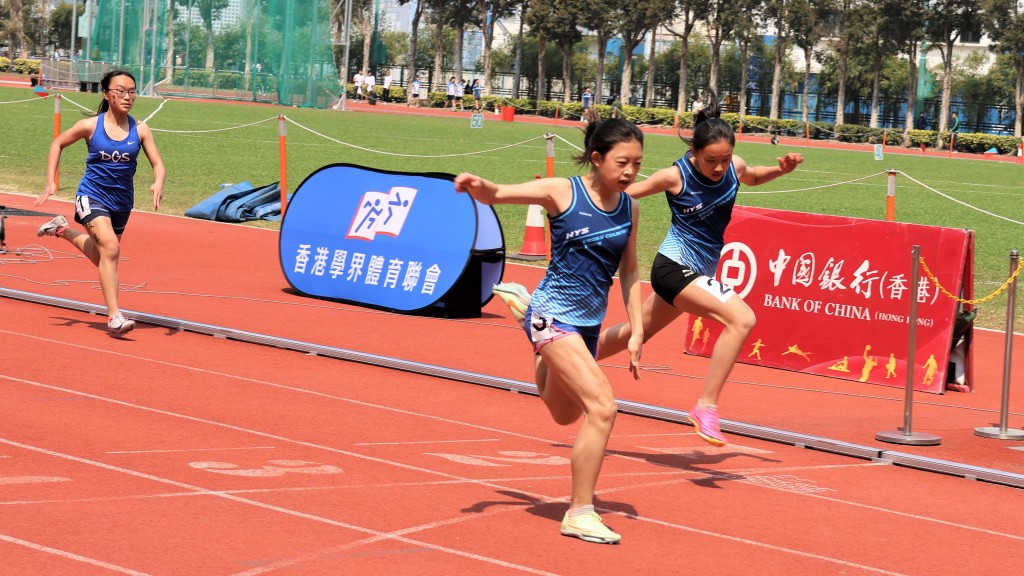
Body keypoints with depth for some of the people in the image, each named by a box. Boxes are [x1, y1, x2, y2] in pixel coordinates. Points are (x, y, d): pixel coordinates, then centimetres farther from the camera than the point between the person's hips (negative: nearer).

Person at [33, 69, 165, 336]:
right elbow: (58, 144, 6)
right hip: (92, 196, -4)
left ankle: (62, 229, 49)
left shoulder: (140, 130, -6)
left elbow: (157, 163, -6)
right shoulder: (90, 126, -9)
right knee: (110, 248, -26)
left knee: (102, 258, 22)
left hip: (121, 202, 4)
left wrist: (158, 183, -29)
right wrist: (50, 182, 0)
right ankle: (114, 316, -26)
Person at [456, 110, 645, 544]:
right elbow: (497, 194, -13)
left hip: (589, 323, 7)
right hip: (555, 314, -7)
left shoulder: (630, 209, 3)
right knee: (602, 407, -22)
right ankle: (580, 513, -11)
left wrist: (636, 332, 7)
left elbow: (629, 271, 13)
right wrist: (479, 187, -37)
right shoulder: (561, 192, -11)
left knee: (565, 414, 27)